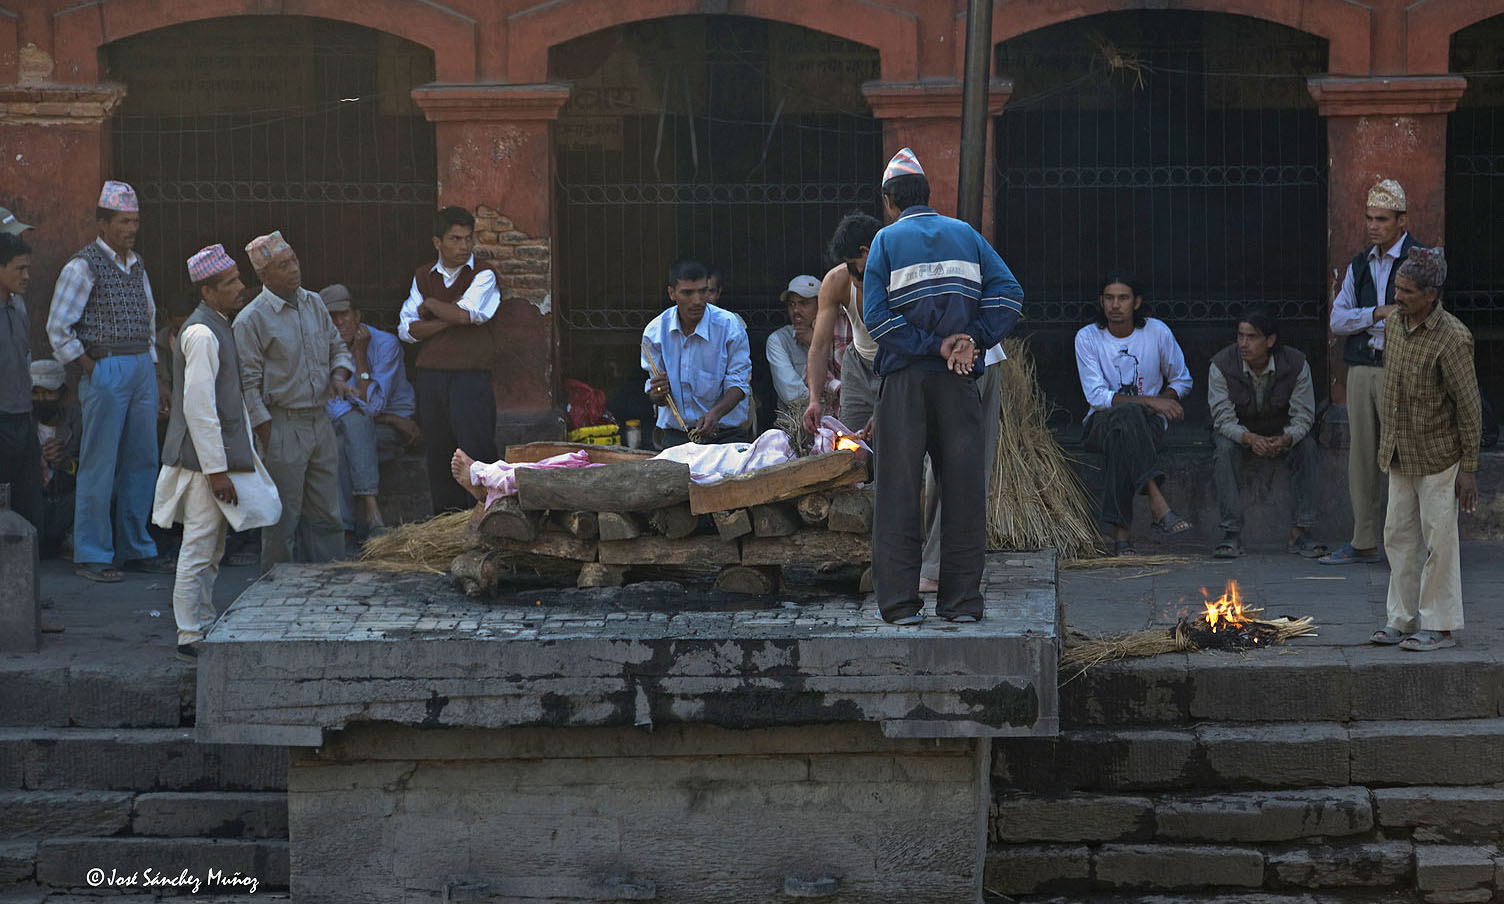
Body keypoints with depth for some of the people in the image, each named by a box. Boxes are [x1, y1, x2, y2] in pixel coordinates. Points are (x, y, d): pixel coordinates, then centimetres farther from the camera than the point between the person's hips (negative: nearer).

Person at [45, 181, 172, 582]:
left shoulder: (136, 264, 14)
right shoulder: (83, 266, -8)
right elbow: (58, 327, -9)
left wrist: (151, 365, 16)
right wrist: (91, 368, -9)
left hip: (142, 368, 7)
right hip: (105, 369, -7)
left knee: (142, 461, 8)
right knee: (99, 465, -5)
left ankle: (136, 549, 16)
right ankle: (92, 556, -1)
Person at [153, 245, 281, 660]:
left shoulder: (219, 327, 14)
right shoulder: (201, 334, -18)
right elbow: (198, 407, -22)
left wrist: (239, 456, 22)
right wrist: (216, 469, -22)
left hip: (223, 452, 10)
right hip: (205, 458, -10)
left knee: (210, 548, 16)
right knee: (199, 547, -4)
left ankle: (203, 627, 25)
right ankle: (190, 637, 0)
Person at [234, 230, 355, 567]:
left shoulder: (313, 303, 10)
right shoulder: (251, 320, -10)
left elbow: (337, 347, 22)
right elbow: (249, 383, -10)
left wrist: (339, 376, 0)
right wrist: (267, 435, -14)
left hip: (320, 422, 6)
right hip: (282, 424, -6)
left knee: (325, 514, 10)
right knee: (283, 517, -2)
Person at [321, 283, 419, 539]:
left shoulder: (385, 344, -13)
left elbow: (372, 405, -20)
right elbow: (334, 410, -10)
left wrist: (360, 355, -20)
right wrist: (389, 419, -17)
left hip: (393, 431, -3)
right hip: (352, 431, 3)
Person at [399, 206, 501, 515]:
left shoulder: (483, 276, 0)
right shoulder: (423, 277, 13)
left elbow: (466, 314, -17)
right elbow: (407, 329, 4)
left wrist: (429, 305, 0)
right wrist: (450, 319, -10)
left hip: (471, 376, -5)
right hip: (430, 375, 5)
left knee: (477, 451, -9)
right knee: (437, 454, 6)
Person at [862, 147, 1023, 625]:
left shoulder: (887, 240, 4)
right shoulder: (966, 235, 12)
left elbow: (875, 313, -9)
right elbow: (1008, 292, 0)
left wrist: (932, 346, -10)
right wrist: (973, 341, -6)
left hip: (905, 378, -2)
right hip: (959, 385, 2)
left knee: (899, 490, 1)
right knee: (962, 489, 6)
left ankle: (899, 601, -3)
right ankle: (962, 600, 6)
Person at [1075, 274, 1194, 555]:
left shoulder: (1157, 332, 1)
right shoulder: (1087, 337, -3)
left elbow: (1182, 381, 14)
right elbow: (1096, 396, -11)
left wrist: (1164, 400, -10)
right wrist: (1149, 401, -22)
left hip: (1149, 424, 1)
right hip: (1102, 423, -1)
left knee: (1121, 443, -38)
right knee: (1127, 414, -39)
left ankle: (1121, 532, -40)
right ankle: (1157, 503, -53)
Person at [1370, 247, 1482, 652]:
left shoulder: (1451, 339, -20)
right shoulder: (1395, 323, 2)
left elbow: (1469, 406, -16)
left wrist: (1469, 466, -15)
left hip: (1437, 455, -7)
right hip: (1400, 453, 8)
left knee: (1438, 539, -1)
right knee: (1399, 536, 11)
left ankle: (1439, 626, 7)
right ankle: (1403, 619, 21)